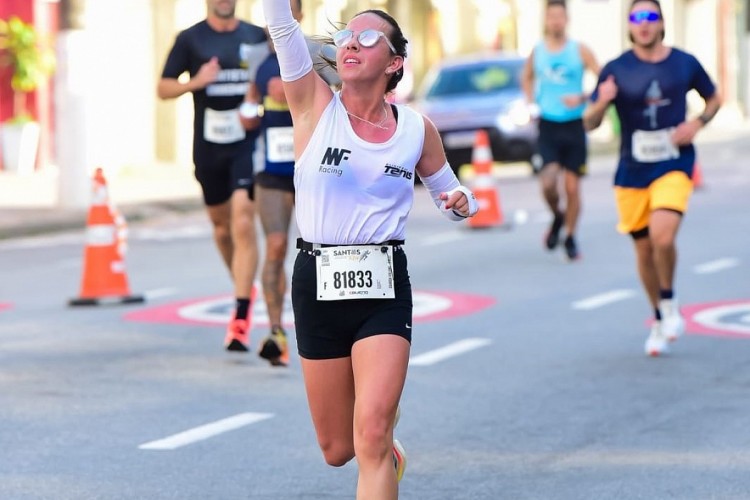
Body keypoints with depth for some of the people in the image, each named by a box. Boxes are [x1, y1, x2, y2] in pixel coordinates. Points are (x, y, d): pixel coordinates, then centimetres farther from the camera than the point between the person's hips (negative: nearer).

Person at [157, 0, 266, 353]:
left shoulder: (257, 37, 6)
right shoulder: (190, 39, 3)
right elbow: (163, 89, 2)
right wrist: (195, 82, -16)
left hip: (248, 143, -2)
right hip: (208, 147, 2)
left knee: (243, 223, -15)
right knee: (221, 224, 14)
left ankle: (241, 317, -18)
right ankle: (244, 289, 40)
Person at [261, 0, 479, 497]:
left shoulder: (417, 129, 2)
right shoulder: (315, 106, -3)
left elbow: (449, 192, 16)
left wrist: (461, 201, -6)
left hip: (384, 290, -1)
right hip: (317, 286, 1)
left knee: (372, 441, -17)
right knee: (338, 449, 12)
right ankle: (388, 450, 47)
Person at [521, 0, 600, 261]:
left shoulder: (580, 51, -4)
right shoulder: (537, 51, 4)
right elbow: (527, 78, 24)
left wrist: (582, 98, -18)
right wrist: (531, 102, 9)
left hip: (574, 125, -1)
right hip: (548, 125, 1)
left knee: (572, 187, 2)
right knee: (548, 182, -16)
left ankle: (570, 238, 20)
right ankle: (557, 217, 15)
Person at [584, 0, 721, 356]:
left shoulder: (684, 64, 0)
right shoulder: (616, 70, -2)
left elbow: (714, 99, 17)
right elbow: (590, 123, 0)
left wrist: (698, 123, -4)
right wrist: (602, 102, -22)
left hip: (674, 167, -2)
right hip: (632, 172, 2)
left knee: (662, 237, -24)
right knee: (644, 248, 8)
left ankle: (669, 304, 1)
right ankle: (660, 320, 28)